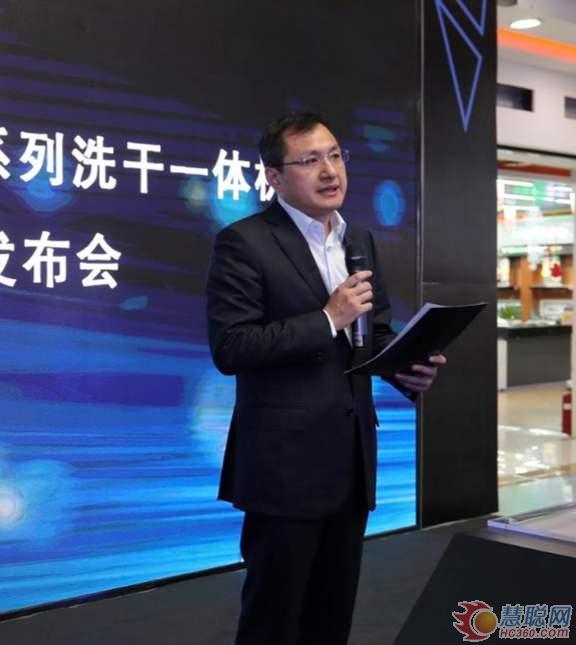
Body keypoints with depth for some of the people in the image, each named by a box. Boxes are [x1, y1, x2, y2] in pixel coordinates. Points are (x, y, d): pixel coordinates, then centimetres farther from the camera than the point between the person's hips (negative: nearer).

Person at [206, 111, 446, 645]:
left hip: (352, 457, 7)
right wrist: (327, 318, -22)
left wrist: (406, 367, -3)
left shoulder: (360, 240, 11)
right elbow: (229, 348, -19)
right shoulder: (244, 242, -11)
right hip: (285, 461, -7)